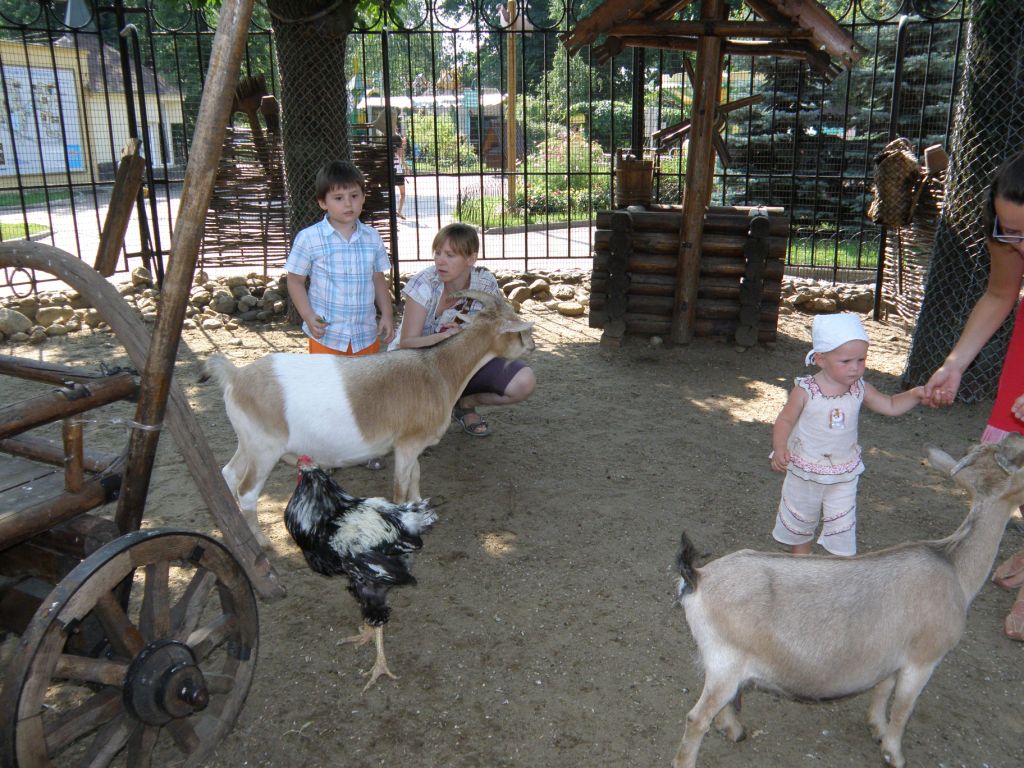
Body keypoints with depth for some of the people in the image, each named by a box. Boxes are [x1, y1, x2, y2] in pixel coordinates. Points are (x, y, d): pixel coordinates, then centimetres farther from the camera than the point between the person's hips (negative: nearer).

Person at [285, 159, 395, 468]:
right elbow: (295, 281, -3)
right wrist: (309, 317, -13)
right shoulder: (309, 238, -9)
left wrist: (387, 315, 1)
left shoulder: (371, 238, 2)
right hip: (326, 333, -3)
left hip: (366, 333, 4)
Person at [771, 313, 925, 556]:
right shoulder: (806, 391, -21)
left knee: (843, 527, 4)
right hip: (805, 472, -1)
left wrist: (915, 394, -16)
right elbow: (785, 420, -13)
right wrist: (779, 448, -27)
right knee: (800, 520, 18)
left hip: (844, 476, 2)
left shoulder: (860, 390, -10)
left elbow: (891, 406, 1)